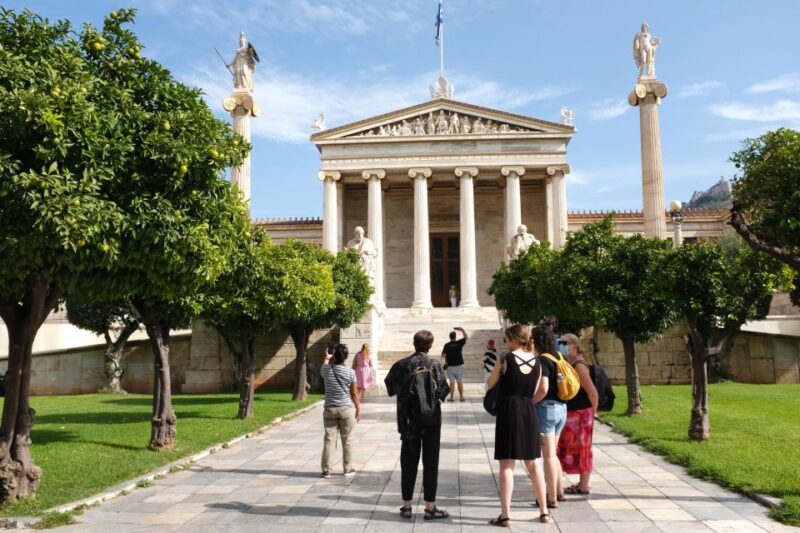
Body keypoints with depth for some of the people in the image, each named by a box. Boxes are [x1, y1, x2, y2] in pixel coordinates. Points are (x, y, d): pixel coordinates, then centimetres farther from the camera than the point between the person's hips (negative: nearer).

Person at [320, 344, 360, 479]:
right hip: (347, 408, -2)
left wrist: (326, 358, 44)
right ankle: (348, 469, 16)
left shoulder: (326, 370, -4)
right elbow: (354, 393, -4)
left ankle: (326, 470, 7)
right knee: (347, 440, 8)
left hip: (330, 409, 2)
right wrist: (358, 409, 8)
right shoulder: (350, 372, -9)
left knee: (329, 440, 6)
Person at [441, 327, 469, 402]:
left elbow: (443, 355, -9)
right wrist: (462, 330, 12)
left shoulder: (447, 345, -6)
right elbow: (466, 337, 9)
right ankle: (461, 397, 10)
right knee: (460, 382, 7)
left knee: (452, 382, 4)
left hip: (450, 366, 0)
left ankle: (452, 397, 4)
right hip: (459, 365, 0)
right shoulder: (459, 343, -4)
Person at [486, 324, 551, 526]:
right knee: (534, 464, 15)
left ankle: (505, 515, 1)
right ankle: (544, 512, 21)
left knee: (507, 465, -1)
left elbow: (490, 384, 1)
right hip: (529, 412, 5)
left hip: (508, 411, -5)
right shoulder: (537, 361, 5)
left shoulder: (506, 359, -8)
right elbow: (541, 391, 5)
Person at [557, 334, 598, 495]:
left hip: (581, 414, -9)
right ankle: (583, 483, 25)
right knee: (575, 448, 15)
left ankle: (584, 486, 10)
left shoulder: (579, 365, -18)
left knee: (581, 448, 0)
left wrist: (592, 412, -10)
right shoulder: (570, 364, 10)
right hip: (572, 413, 9)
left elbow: (592, 392, -20)